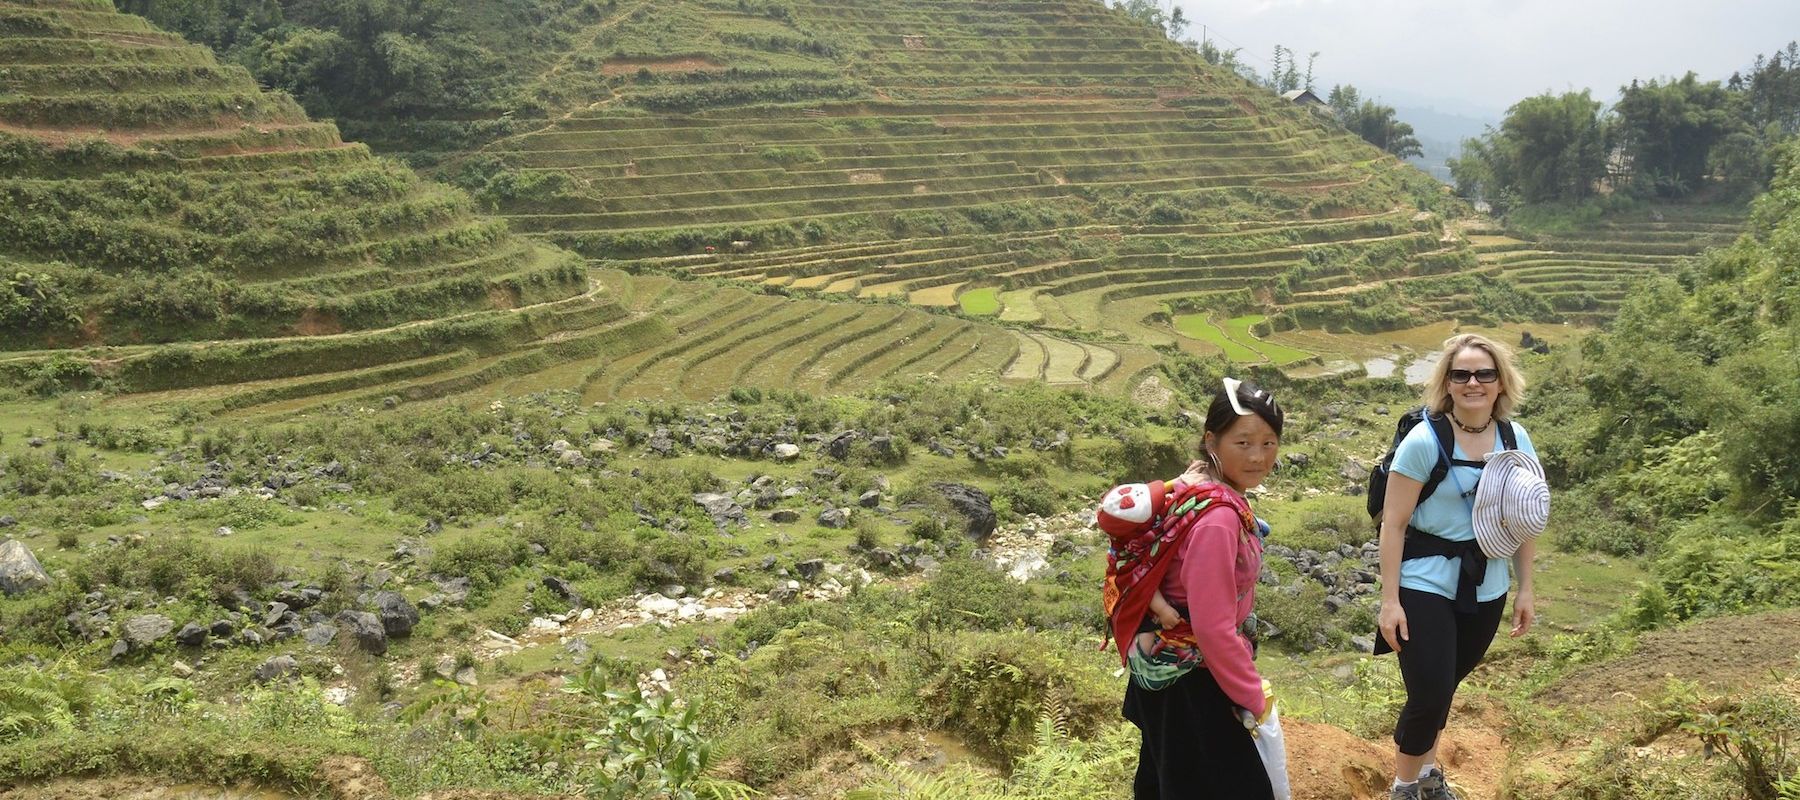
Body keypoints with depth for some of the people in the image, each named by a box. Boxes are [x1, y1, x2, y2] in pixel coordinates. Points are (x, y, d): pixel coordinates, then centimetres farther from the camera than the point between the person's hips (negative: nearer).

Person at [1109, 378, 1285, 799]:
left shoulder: (1198, 490, 2)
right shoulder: (1218, 517, -27)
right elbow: (1214, 627, -26)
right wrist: (1253, 697, -13)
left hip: (1170, 673, 10)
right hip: (1188, 684, -10)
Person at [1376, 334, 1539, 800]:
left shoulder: (1516, 440, 0)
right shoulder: (1424, 440, -15)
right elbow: (1393, 523, -13)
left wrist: (1525, 588, 10)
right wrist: (1389, 599, -15)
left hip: (1486, 588, 5)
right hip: (1426, 586, -4)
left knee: (1445, 686, 16)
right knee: (1430, 693, -6)